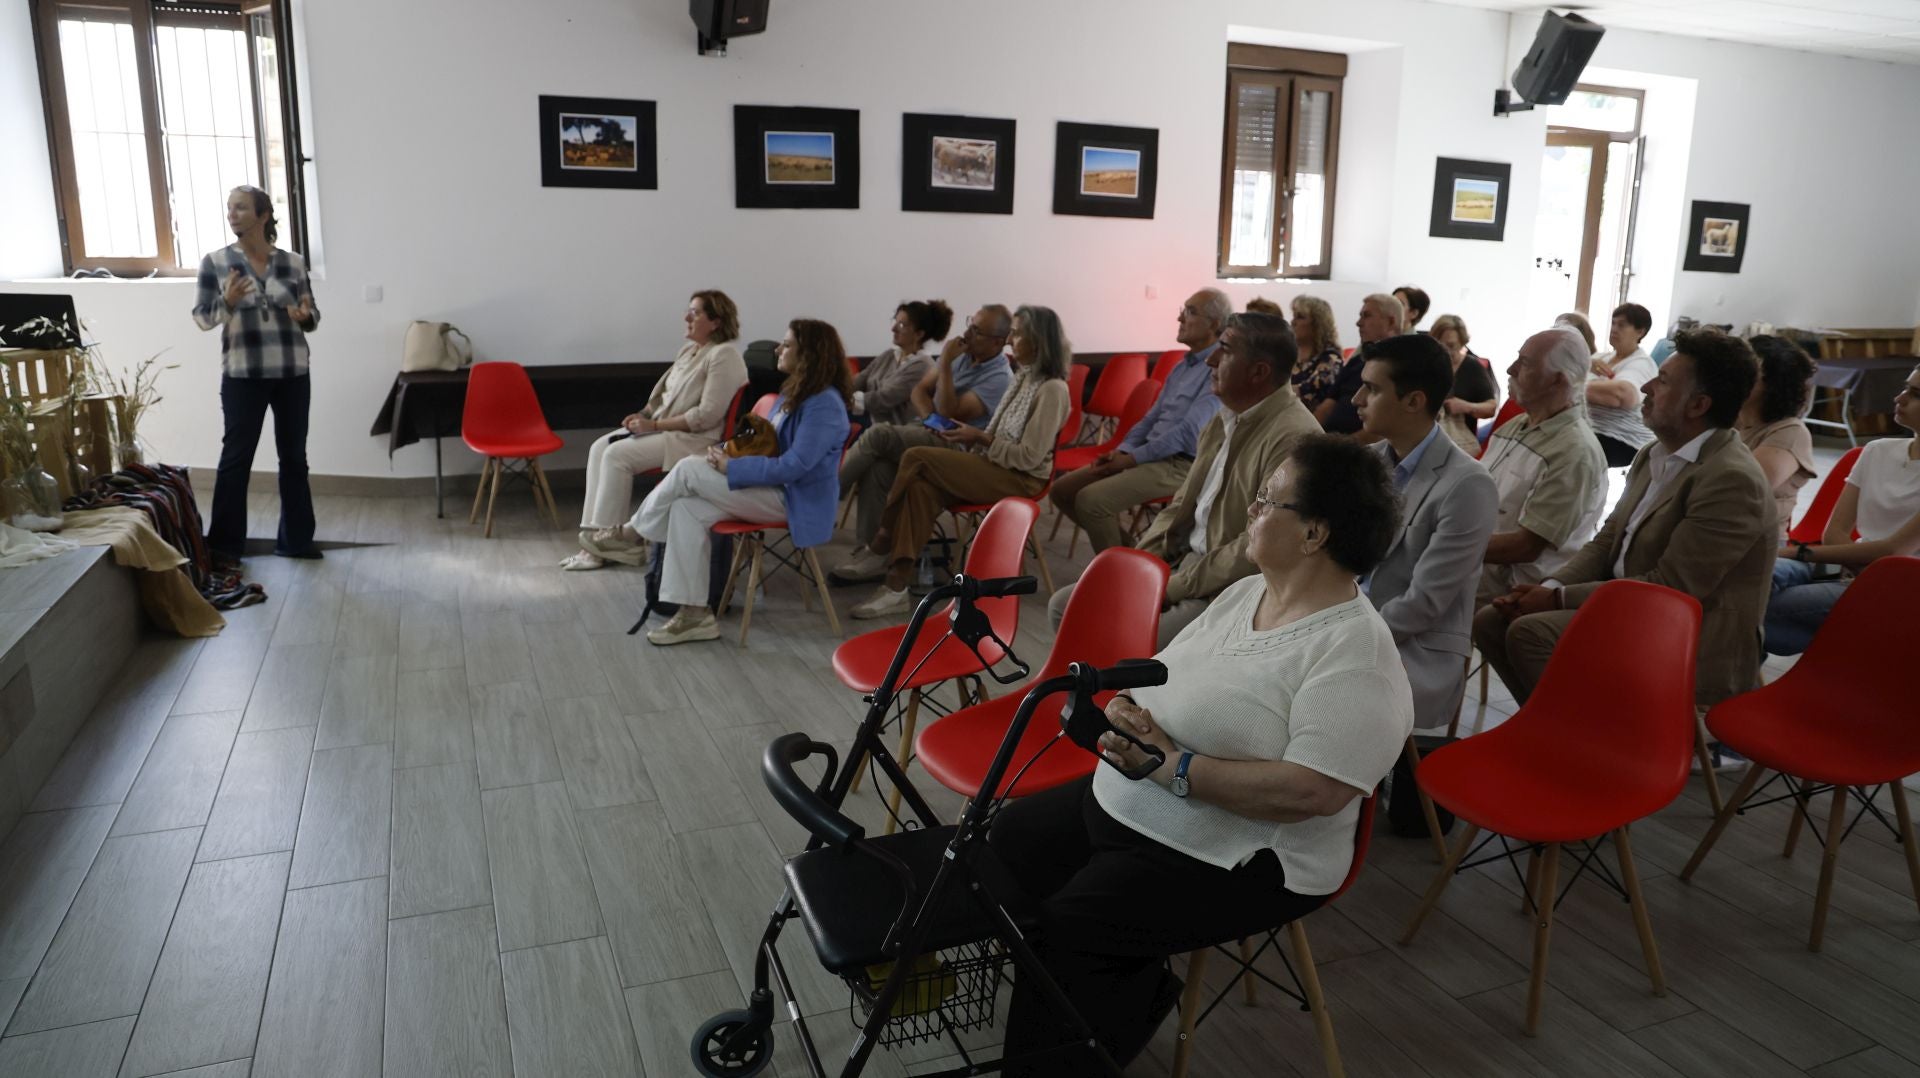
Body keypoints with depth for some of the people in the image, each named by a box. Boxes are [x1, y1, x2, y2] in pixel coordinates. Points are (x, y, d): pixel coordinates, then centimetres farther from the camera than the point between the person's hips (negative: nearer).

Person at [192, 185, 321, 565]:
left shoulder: (293, 262, 4)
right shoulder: (215, 261, 0)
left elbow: (312, 319, 9)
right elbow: (201, 317, 0)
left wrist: (305, 315, -13)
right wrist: (227, 302, -19)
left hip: (292, 374, 2)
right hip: (242, 376, -2)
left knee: (294, 457, 9)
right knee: (235, 457, 2)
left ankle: (296, 539, 20)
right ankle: (224, 545, 11)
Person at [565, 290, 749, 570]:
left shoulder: (723, 355, -14)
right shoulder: (689, 350, 14)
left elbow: (707, 415, -21)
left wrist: (655, 425, -18)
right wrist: (644, 414, 3)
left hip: (694, 438, -9)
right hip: (660, 427, 9)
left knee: (618, 454, -22)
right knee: (599, 447, -6)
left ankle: (609, 537, -9)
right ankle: (594, 540, -8)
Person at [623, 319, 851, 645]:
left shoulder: (824, 405, -19)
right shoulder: (794, 392, 12)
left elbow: (792, 467, -25)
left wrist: (731, 467, -19)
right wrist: (727, 449, 2)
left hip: (795, 501, -9)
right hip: (771, 487, 10)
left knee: (688, 469, -15)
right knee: (687, 509, -10)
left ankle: (636, 531, 11)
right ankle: (694, 613, -9)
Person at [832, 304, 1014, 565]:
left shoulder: (1000, 377, -10)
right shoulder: (959, 351, 12)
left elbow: (950, 414, -16)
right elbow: (920, 391, 13)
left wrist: (945, 365, -16)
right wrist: (932, 419, -7)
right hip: (925, 430, 6)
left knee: (878, 435, -27)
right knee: (876, 468, -25)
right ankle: (869, 555, -25)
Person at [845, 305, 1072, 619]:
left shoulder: (1052, 389, -13)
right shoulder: (1024, 377, 14)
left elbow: (1029, 457, -18)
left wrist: (979, 438, -15)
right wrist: (973, 437, -2)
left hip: (1020, 479, -8)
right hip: (993, 468, 8)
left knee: (916, 458, -21)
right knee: (921, 487, -21)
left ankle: (881, 546, -10)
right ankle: (897, 587, -24)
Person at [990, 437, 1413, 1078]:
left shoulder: (1356, 655, -22)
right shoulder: (1245, 593, 6)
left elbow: (1313, 792, -30)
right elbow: (1160, 677, 12)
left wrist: (1173, 766, -26)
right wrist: (1126, 708, -12)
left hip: (1230, 859, -9)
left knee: (1059, 930, -20)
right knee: (1008, 842, 10)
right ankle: (1129, 988, 19)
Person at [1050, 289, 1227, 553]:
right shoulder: (1182, 366, 17)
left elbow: (1188, 433, -21)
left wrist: (1132, 458, -17)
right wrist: (1121, 450, 3)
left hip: (1180, 465, -9)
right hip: (1150, 456, 9)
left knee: (1090, 500, -26)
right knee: (1062, 489, 4)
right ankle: (1123, 546, 14)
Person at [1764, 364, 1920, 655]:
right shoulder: (1877, 451, 12)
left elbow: (1895, 550, -14)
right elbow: (1834, 532, 7)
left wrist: (1802, 552, -16)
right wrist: (1858, 564, -13)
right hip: (1851, 570, 6)